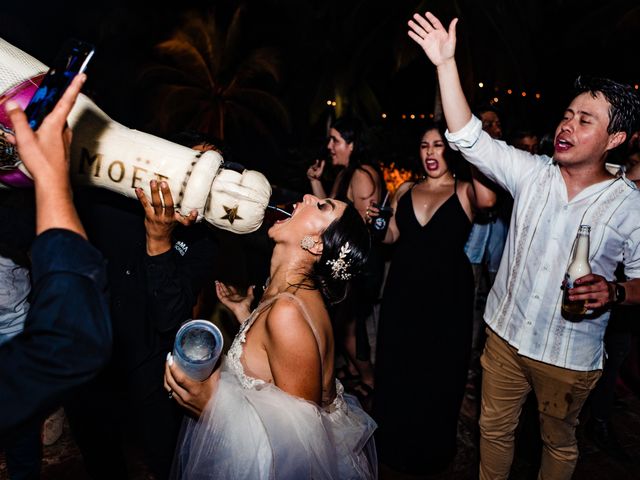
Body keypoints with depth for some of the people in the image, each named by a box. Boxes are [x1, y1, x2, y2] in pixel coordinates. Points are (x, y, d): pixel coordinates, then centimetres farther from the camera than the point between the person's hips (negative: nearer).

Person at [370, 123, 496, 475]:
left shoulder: (464, 192, -5)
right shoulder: (405, 190, 7)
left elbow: (488, 200, -29)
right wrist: (372, 222, -8)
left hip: (447, 295, -3)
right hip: (402, 291, 4)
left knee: (438, 375, 13)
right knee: (396, 370, 16)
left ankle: (430, 450, 39)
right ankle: (393, 442, 41)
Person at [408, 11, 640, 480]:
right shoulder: (533, 173, -6)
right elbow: (469, 138, -15)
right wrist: (447, 63, -21)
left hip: (570, 356, -2)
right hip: (506, 335, 3)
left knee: (559, 442, 22)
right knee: (494, 429, 21)